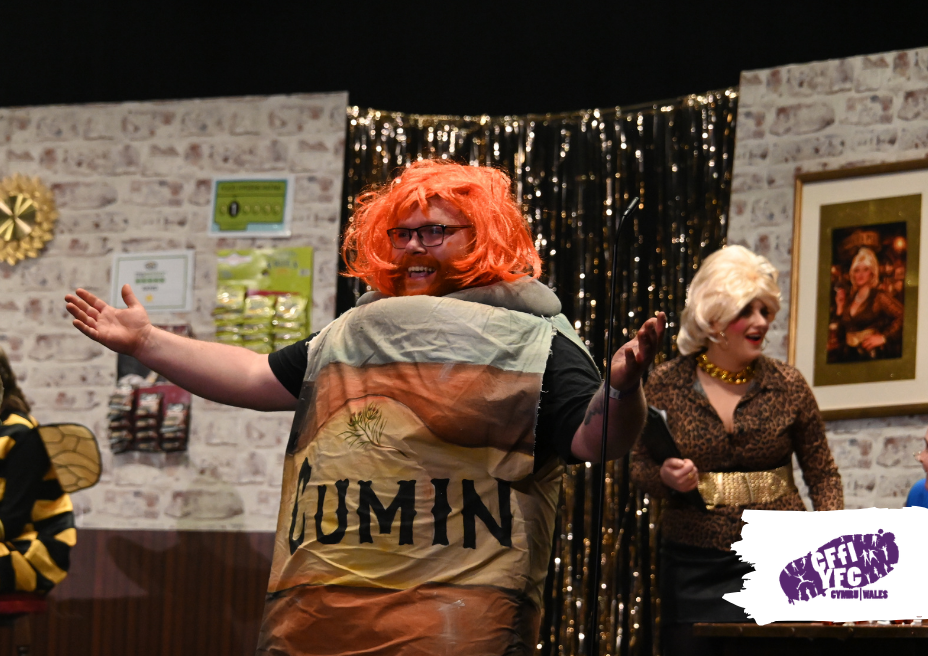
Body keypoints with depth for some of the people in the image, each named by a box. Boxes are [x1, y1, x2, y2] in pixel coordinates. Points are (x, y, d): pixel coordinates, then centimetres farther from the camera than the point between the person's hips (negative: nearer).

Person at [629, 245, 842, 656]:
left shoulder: (786, 385, 3)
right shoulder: (667, 385, 2)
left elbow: (822, 474, 7)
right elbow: (640, 467, 9)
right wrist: (667, 478, -13)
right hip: (694, 568, 0)